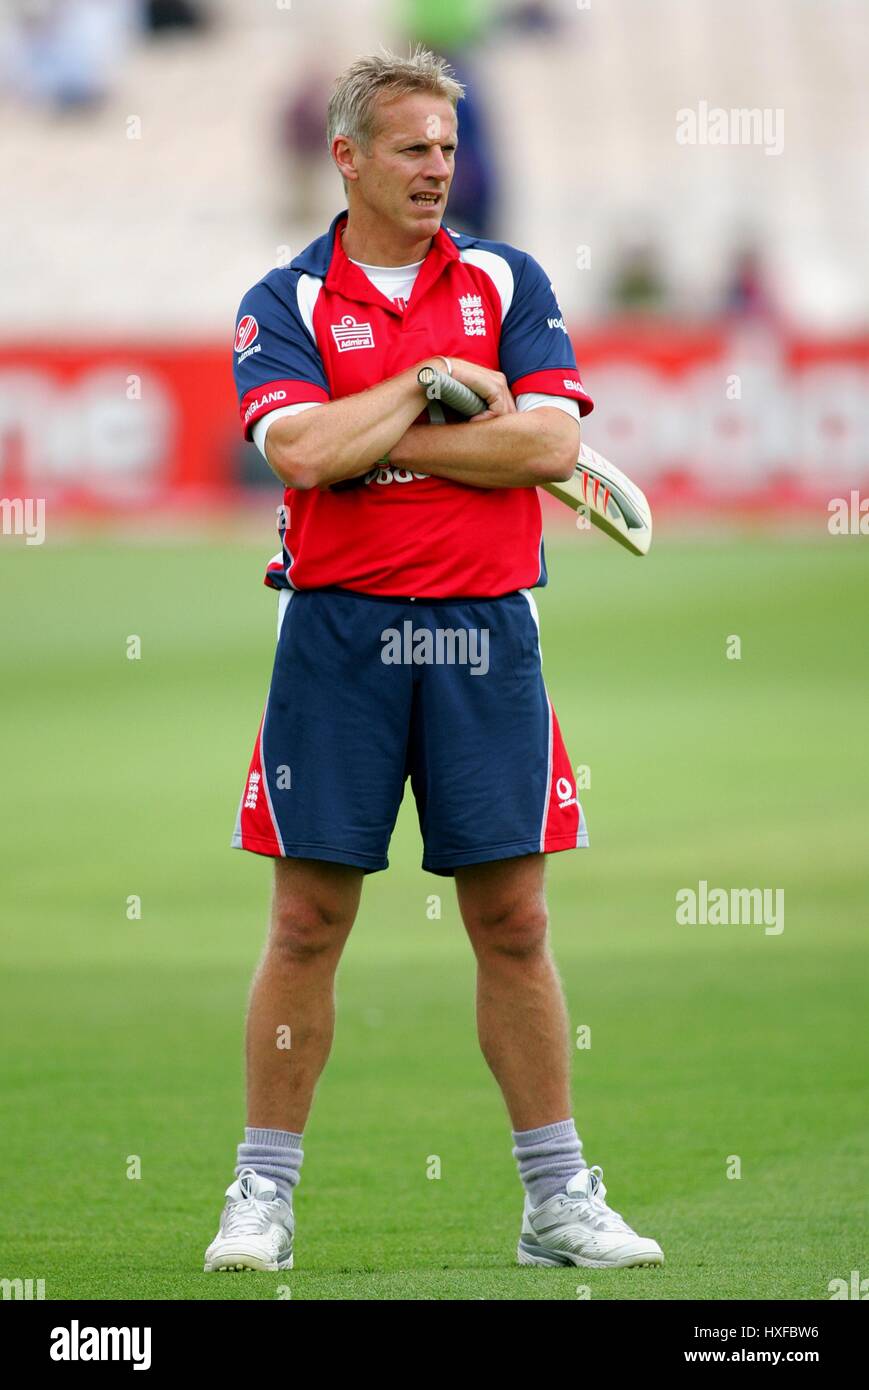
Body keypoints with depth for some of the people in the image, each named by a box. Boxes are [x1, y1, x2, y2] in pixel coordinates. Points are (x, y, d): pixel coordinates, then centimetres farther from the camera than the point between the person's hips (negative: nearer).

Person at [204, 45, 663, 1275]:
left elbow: (548, 443, -6)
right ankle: (263, 1196, 9)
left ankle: (558, 1199, 9)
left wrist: (379, 444, -8)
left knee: (513, 920, 4)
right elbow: (302, 449, -14)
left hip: (485, 631, 1)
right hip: (339, 630, -1)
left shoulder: (509, 283, 8)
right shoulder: (285, 302, 3)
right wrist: (437, 382, -7)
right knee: (309, 921, 1)